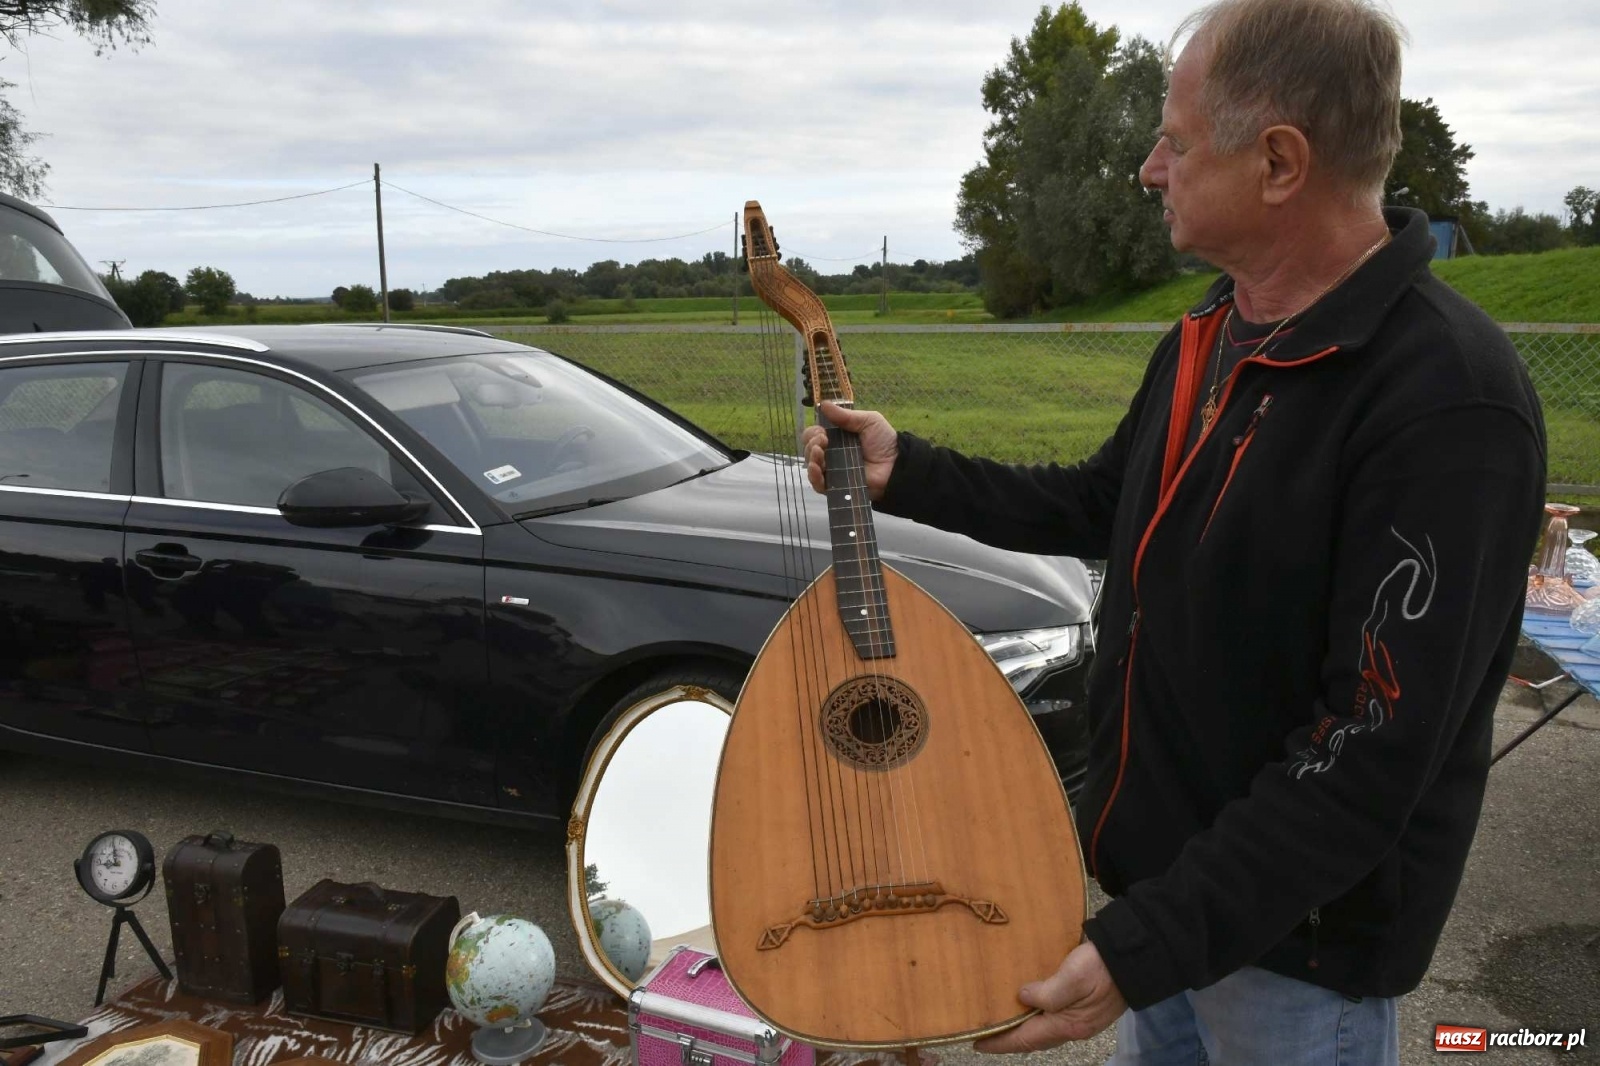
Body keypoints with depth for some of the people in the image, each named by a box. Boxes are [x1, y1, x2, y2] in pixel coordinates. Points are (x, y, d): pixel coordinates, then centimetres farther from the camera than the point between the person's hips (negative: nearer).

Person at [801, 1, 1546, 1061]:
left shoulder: (1447, 405, -27)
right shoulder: (1211, 337, 2)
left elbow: (1379, 748, -29)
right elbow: (1102, 508, 15)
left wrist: (1143, 946, -28)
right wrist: (905, 471, 7)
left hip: (1296, 935, -7)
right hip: (1162, 859, 8)